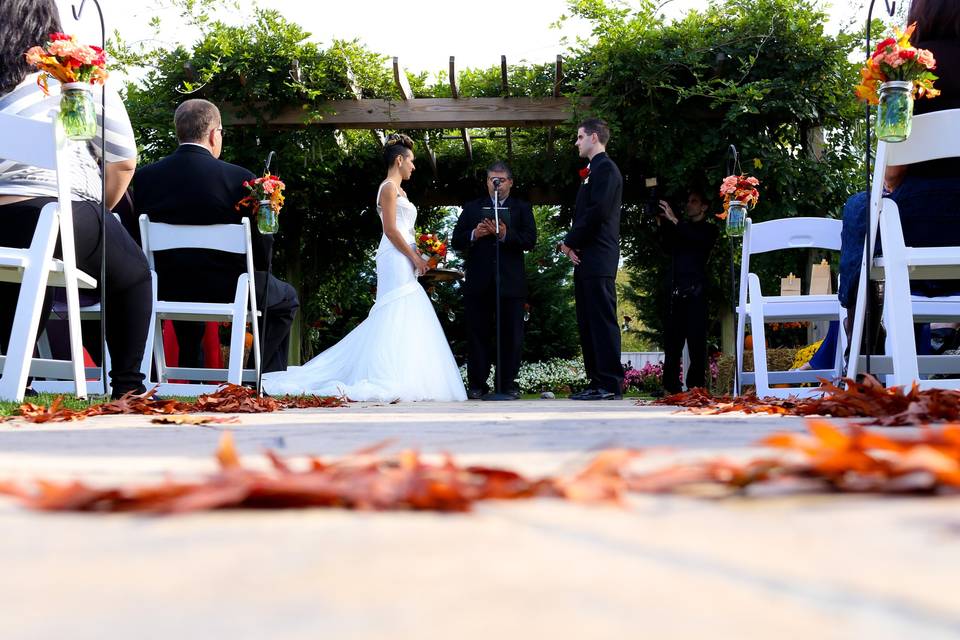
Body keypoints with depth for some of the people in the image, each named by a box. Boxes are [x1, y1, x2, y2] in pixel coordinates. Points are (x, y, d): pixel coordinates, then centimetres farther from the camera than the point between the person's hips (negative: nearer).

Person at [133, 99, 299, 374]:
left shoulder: (144, 176, -5)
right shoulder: (239, 178, -15)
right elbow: (261, 245, -10)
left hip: (168, 289, 4)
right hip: (228, 289, -4)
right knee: (287, 299, 24)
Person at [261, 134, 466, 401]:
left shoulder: (400, 191, 23)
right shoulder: (389, 187, -6)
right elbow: (390, 229, -15)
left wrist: (418, 258, 11)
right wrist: (415, 258, -14)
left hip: (404, 261, 10)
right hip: (396, 259, -10)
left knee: (399, 319, 5)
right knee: (397, 317, -15)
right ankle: (389, 381, -20)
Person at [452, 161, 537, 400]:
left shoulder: (522, 208, 11)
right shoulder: (471, 208, 15)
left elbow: (530, 240, -3)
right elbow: (456, 242, 9)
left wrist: (505, 235, -19)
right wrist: (474, 234, -11)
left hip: (511, 282, -1)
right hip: (478, 283, 1)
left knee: (511, 334, 0)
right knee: (478, 334, 1)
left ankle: (508, 383, 6)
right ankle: (477, 384, 5)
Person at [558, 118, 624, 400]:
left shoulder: (605, 168, -7)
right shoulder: (593, 170, 23)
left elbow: (597, 212, -17)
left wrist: (571, 242, -9)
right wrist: (570, 244, 5)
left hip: (598, 260, -10)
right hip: (585, 260, 10)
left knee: (603, 321, -10)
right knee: (587, 324, 9)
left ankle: (611, 385, -10)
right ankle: (597, 383, 12)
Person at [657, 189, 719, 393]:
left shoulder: (709, 230, 11)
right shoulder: (680, 228, 25)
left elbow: (696, 240, -10)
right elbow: (668, 248, 10)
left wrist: (674, 221, -13)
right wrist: (661, 225, -3)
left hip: (695, 291, -5)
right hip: (675, 290, 5)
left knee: (696, 340, -10)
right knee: (672, 339, -1)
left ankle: (695, 388, -11)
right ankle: (671, 388, -2)